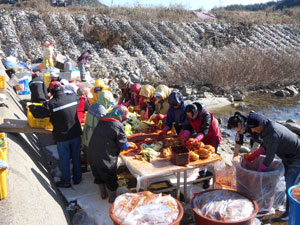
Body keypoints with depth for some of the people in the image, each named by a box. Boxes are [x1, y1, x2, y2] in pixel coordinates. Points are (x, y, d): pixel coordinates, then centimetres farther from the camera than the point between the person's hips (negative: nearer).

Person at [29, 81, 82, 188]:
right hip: (75, 134, 4)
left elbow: (37, 112, -9)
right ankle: (77, 178, 31)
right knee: (76, 157, 17)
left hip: (62, 137, -4)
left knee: (64, 159, 12)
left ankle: (66, 181, 25)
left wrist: (31, 107, 13)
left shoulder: (51, 104, -20)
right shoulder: (73, 97, -7)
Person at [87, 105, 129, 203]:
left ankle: (103, 194, 44)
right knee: (111, 180, 16)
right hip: (106, 160, -6)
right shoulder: (118, 126, -16)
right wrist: (128, 145, 11)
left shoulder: (101, 121, 4)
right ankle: (112, 198, 33)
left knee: (99, 177, 26)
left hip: (92, 156, 6)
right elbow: (124, 146, -10)